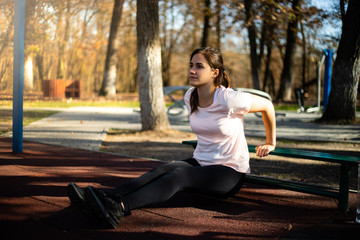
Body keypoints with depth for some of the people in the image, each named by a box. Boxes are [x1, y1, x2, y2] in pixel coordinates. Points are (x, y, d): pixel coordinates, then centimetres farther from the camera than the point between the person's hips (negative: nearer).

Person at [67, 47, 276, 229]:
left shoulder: (229, 99, -18)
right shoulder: (190, 97, 3)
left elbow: (267, 105, -4)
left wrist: (271, 143, 9)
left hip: (230, 173, -6)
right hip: (200, 162, 7)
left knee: (178, 175, -33)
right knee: (162, 169, -25)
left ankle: (119, 209, -54)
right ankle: (106, 199, -45)